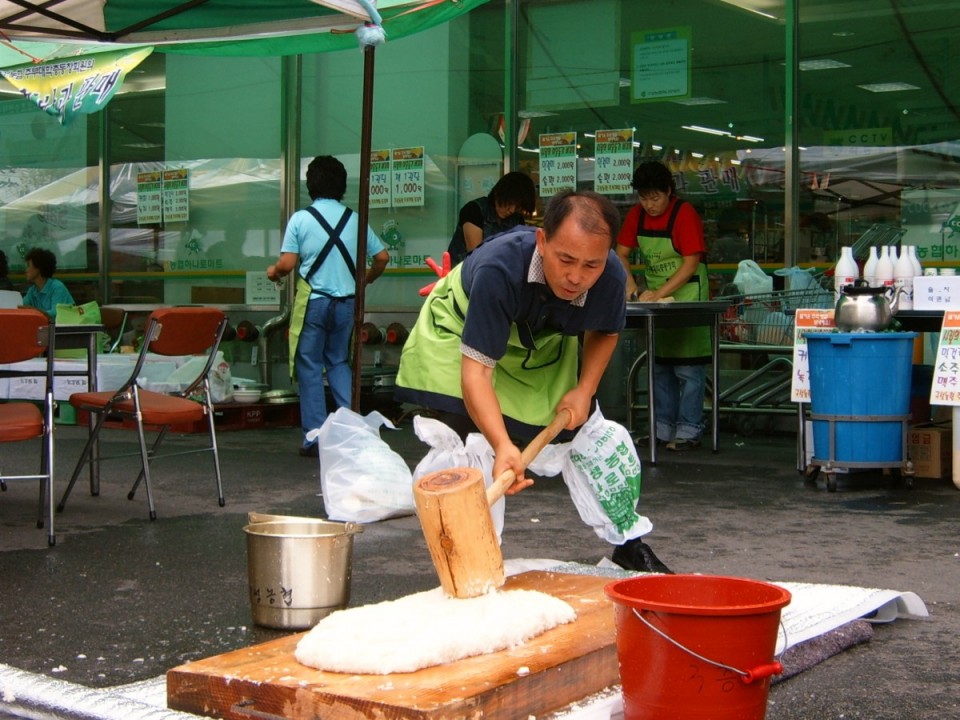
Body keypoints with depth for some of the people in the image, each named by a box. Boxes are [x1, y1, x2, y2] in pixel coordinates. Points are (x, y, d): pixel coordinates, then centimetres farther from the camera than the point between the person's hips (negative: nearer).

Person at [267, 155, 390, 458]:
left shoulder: (300, 219, -7)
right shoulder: (354, 219, 2)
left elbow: (287, 264, -11)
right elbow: (382, 257, 4)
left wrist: (273, 272, 12)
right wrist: (366, 280, 23)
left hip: (313, 302, -3)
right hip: (346, 301, 3)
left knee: (310, 367, 6)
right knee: (339, 362, 18)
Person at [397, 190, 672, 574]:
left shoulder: (610, 277, -29)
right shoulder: (499, 269, -45)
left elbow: (604, 332, -3)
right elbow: (476, 369, -46)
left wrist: (584, 390, -18)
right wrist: (503, 447, -59)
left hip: (546, 340, 4)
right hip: (461, 330, -4)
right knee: (464, 443, -18)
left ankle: (629, 545, 22)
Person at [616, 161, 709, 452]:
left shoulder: (685, 214, -15)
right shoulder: (637, 214, 3)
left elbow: (691, 264, -18)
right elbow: (621, 254, 7)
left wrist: (659, 294, -24)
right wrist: (631, 287, -9)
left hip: (686, 293, -7)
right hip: (653, 295, 7)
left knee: (687, 367, -7)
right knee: (658, 365, 10)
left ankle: (688, 432, -3)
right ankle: (662, 429, 16)